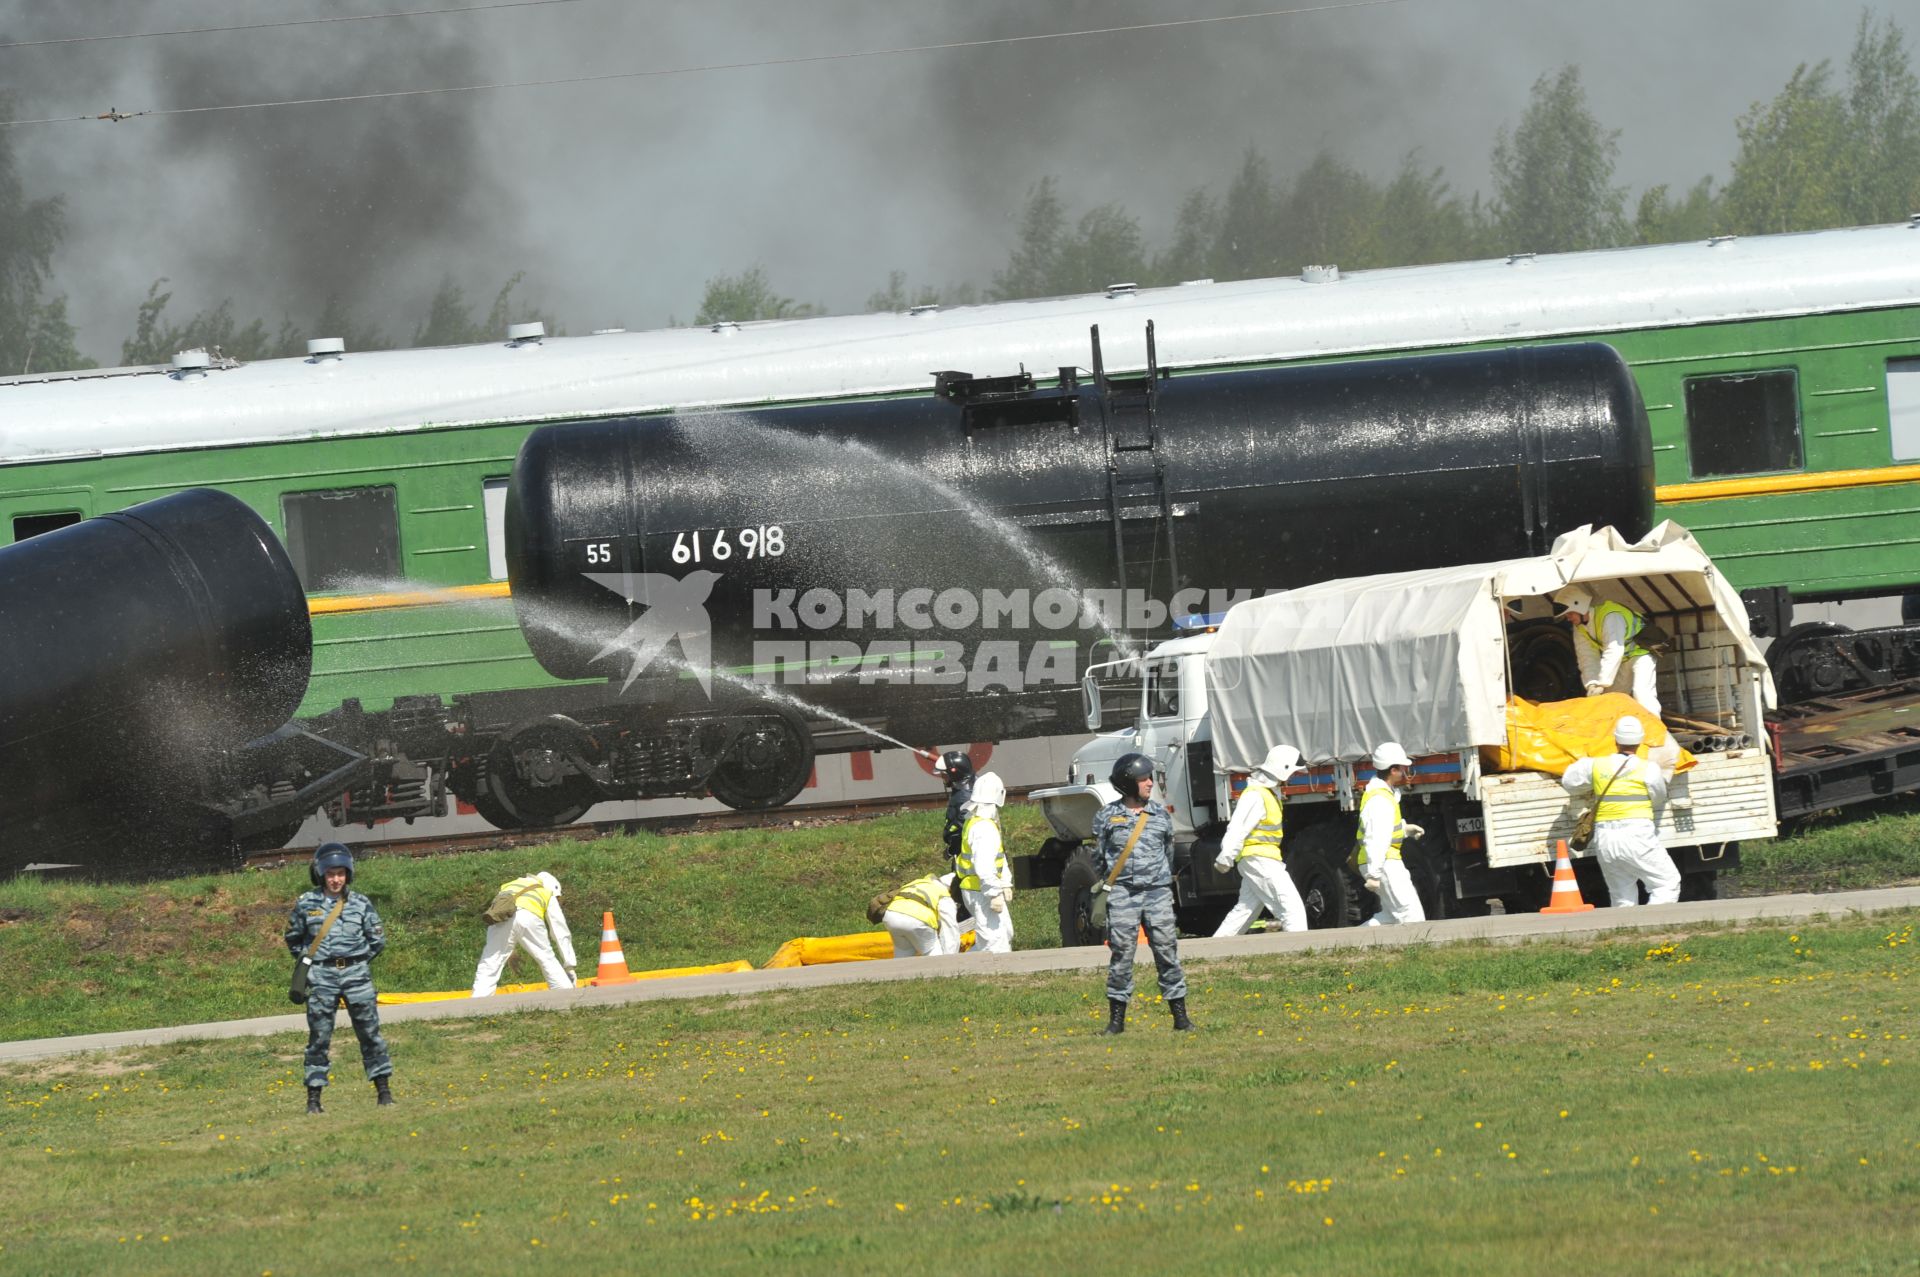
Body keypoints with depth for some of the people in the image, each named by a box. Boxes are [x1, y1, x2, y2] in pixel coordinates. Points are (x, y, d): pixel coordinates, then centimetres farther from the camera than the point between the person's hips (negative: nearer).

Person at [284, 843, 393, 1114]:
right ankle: (314, 1098, 5)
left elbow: (378, 940, 10)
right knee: (319, 1038, 0)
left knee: (370, 1032, 1)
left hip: (356, 974, 1)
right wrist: (308, 960, 7)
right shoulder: (306, 904, 2)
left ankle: (384, 1090, 7)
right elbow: (293, 939, 14)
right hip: (321, 977, -1)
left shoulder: (361, 904, 3)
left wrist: (357, 961, 6)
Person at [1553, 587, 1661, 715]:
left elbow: (1614, 651, -39)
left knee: (1642, 695, -24)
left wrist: (1601, 684, -43)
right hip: (1621, 660, 8)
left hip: (1639, 651, -8)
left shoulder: (1610, 616, -32)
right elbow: (1588, 658, -8)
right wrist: (1592, 684, -26)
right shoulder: (1579, 628, -5)